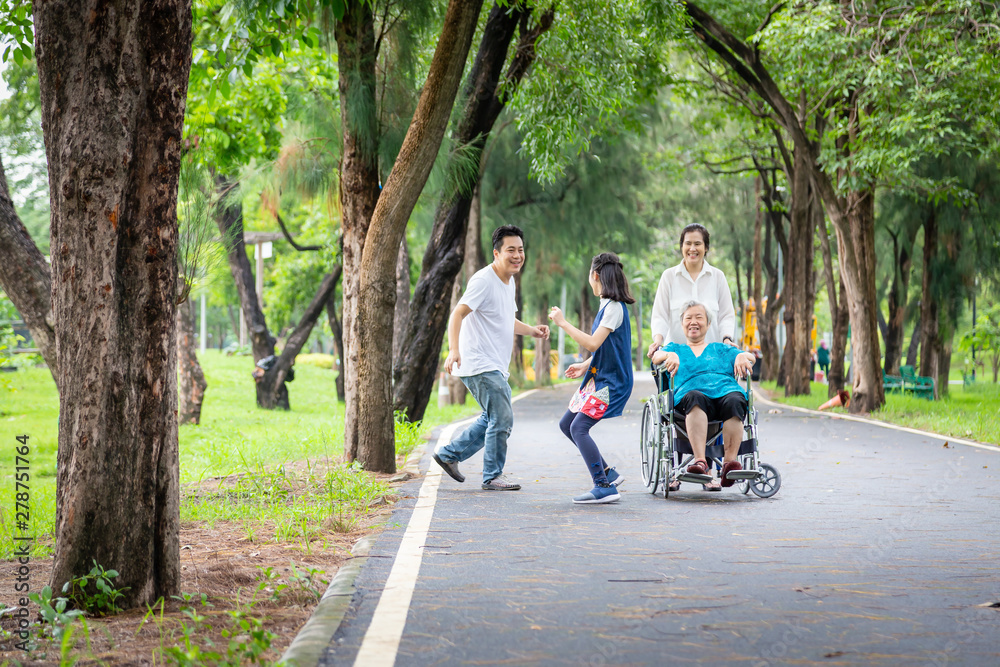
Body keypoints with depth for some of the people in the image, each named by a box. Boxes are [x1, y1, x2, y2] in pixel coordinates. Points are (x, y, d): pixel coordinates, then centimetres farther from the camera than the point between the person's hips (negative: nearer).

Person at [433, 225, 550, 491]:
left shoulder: (509, 282, 14)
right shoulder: (484, 281, -16)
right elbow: (457, 314, -24)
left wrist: (531, 330, 9)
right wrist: (454, 349, -37)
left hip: (495, 367, 10)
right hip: (480, 366, -10)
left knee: (493, 419, 17)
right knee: (502, 419, -8)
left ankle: (449, 453, 25)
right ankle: (492, 476, 4)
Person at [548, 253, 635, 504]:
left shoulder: (615, 307, -17)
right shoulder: (608, 306, 13)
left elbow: (593, 343, -24)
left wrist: (563, 323, -18)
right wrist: (585, 366, 20)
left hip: (611, 382, -10)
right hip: (598, 377, 10)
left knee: (579, 427, -17)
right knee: (566, 423, 12)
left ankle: (605, 487, -18)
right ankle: (607, 472, 15)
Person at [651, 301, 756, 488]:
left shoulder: (721, 349, 34)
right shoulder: (676, 349, 33)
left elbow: (750, 357, 19)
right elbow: (657, 356, 12)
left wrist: (742, 356, -5)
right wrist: (670, 355, -11)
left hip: (726, 389, 1)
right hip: (691, 392, -1)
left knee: (734, 401, -36)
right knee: (695, 397, -39)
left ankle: (730, 461, -47)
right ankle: (700, 460, -52)